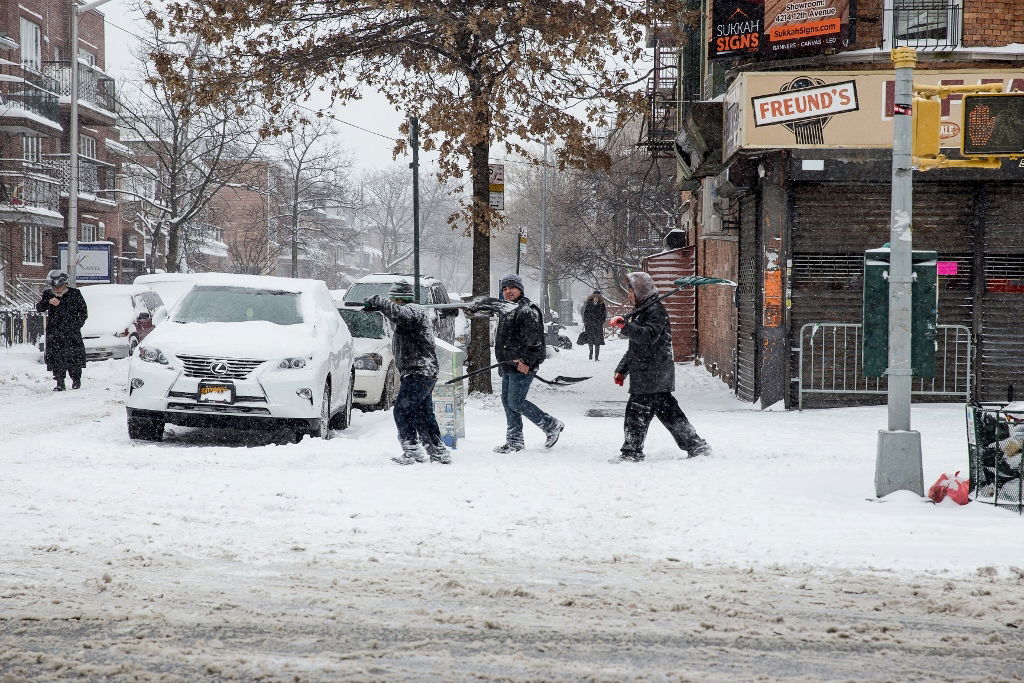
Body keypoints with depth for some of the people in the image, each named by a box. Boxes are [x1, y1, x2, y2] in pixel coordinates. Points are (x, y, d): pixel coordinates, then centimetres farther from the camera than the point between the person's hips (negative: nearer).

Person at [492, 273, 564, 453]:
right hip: (508, 366, 10)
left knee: (516, 402, -10)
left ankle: (552, 426, 3)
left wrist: (526, 362, -25)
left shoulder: (527, 310, -13)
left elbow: (534, 340, -20)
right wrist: (503, 361, 23)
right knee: (507, 401, 10)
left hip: (522, 366, -10)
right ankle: (515, 440, 17)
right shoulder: (507, 311, 19)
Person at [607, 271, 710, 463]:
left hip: (651, 374, -10)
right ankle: (696, 446, 14)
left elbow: (649, 335, -28)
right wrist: (622, 369, 26)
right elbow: (635, 347, 28)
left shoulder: (655, 311, -11)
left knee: (636, 411, -9)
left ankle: (632, 452, -6)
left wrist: (624, 326, -38)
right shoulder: (643, 311, 22)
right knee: (667, 411, 11)